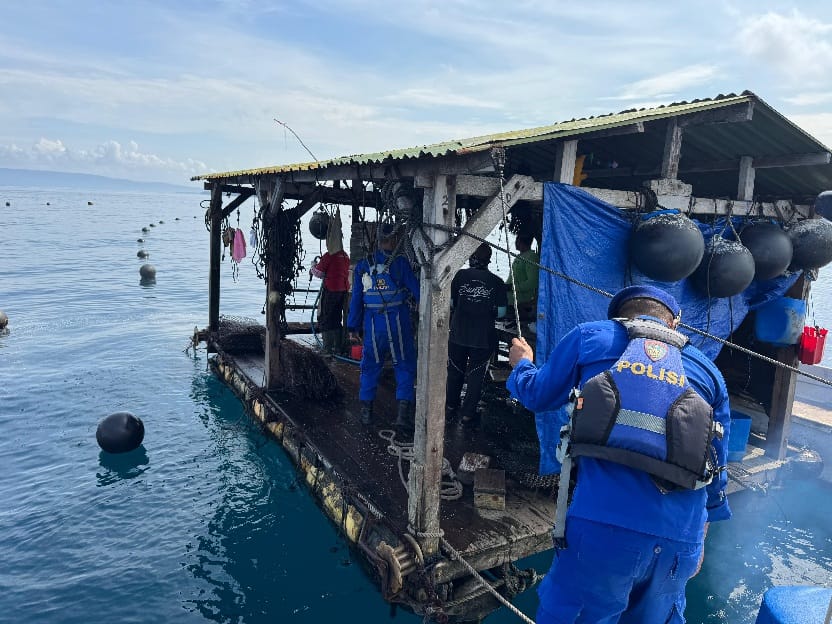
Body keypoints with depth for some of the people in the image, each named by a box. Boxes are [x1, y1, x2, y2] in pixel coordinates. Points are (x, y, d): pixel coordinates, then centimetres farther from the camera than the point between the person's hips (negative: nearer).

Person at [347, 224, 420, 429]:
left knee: (370, 366, 15)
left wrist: (352, 327, 14)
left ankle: (366, 410, 19)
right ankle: (404, 413, 0)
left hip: (373, 324, 3)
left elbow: (356, 298, 7)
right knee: (405, 366, 6)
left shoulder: (363, 266, 4)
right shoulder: (400, 263, -7)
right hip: (398, 323, -3)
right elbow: (416, 290, -3)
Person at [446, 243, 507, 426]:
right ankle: (467, 414, 15)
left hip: (458, 334, 1)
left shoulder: (461, 275, -5)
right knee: (475, 376, 11)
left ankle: (450, 408, 28)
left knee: (455, 372, 18)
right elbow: (501, 312, -6)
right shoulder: (496, 282, -5)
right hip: (483, 337, -1)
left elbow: (450, 302, -4)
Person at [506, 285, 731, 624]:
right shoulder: (707, 370, 19)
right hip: (680, 537, 4)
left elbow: (538, 396, 21)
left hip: (603, 523, -3)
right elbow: (716, 467, 23)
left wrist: (521, 363, 42)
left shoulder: (589, 336, 11)